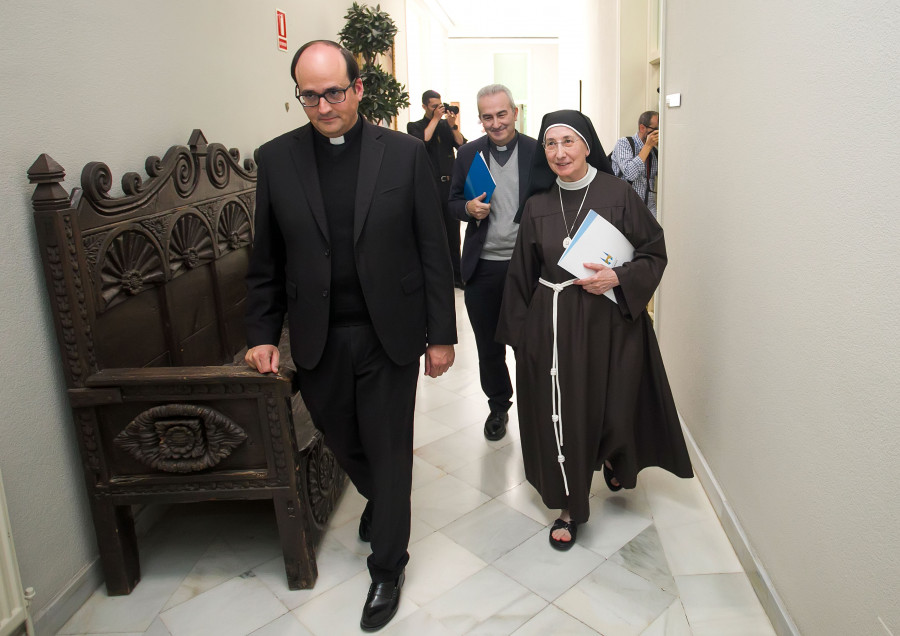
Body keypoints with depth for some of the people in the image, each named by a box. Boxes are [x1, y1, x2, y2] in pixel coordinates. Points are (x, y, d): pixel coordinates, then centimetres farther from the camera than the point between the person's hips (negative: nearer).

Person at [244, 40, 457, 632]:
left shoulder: (405, 152, -4)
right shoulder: (277, 157, 1)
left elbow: (434, 249, -2)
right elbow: (267, 258, 7)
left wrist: (441, 334, -3)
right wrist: (263, 333, 4)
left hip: (389, 336, -2)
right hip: (318, 340, 2)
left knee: (389, 452, 9)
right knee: (346, 443, 18)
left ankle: (387, 568, 30)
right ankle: (381, 500, 52)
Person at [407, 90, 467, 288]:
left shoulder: (447, 125, 12)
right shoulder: (415, 126, 3)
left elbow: (462, 145, 1)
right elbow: (423, 140, -17)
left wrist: (453, 125, -9)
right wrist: (435, 119, -11)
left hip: (451, 185, 3)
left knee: (453, 234, 9)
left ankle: (456, 275, 19)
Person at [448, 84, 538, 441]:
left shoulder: (538, 152, -3)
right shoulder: (468, 154, 5)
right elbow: (453, 201, 10)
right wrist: (468, 208, -14)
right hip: (483, 267, 2)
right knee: (488, 345, 14)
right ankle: (498, 406, 34)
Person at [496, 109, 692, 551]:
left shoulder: (618, 195, -5)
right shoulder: (538, 204, 4)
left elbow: (654, 253, -1)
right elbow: (523, 273, 8)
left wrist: (617, 278, -19)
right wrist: (519, 332, 7)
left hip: (609, 322, -2)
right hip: (551, 325, 2)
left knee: (613, 406, 8)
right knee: (561, 414, 4)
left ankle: (614, 459, 46)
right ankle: (570, 506, 23)